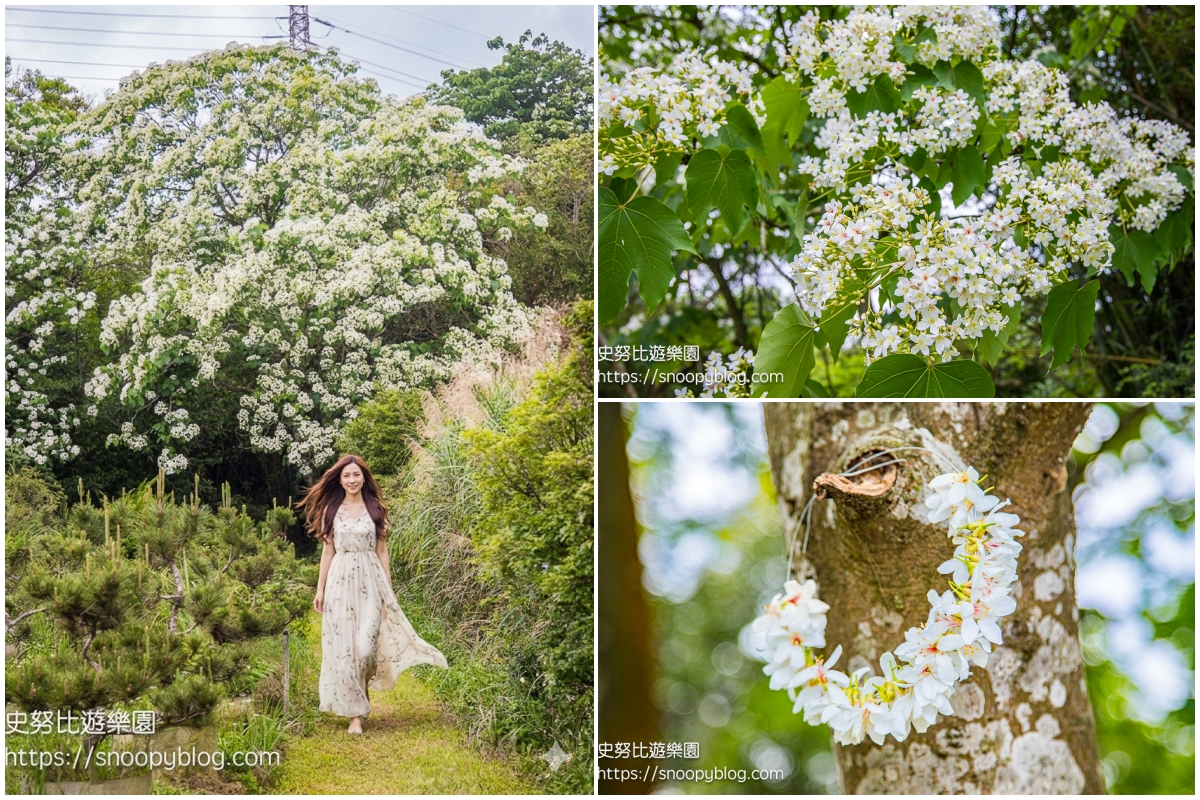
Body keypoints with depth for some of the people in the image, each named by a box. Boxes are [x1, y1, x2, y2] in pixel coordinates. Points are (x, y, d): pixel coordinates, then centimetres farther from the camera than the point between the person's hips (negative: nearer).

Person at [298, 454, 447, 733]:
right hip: (341, 582, 1)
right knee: (343, 647, -2)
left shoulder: (375, 509, 5)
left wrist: (389, 589, 3)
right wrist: (320, 589, 3)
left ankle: (364, 687, 16)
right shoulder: (331, 510, 6)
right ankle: (355, 712, 6)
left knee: (365, 644, -12)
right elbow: (327, 551, 7)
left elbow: (382, 551, 6)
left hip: (370, 581, -1)